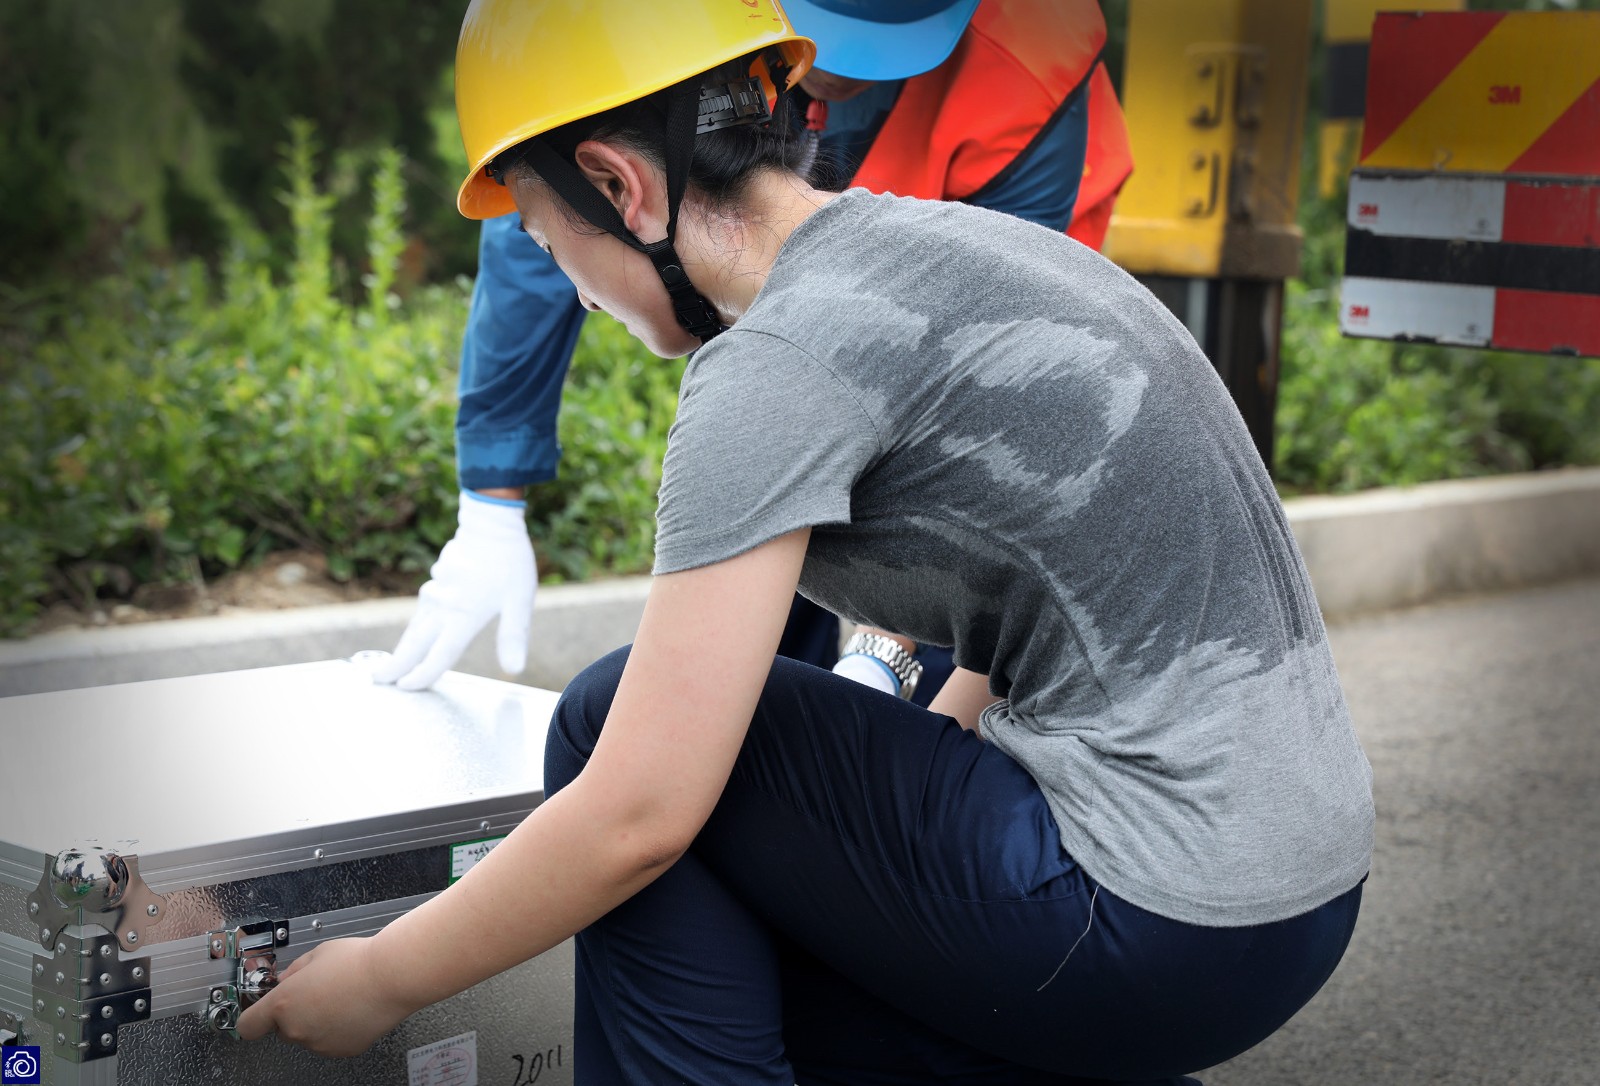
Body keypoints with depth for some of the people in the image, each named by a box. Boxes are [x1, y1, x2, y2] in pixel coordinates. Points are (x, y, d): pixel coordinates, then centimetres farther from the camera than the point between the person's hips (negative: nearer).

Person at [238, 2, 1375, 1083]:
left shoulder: (778, 360, -16)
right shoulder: (946, 245, 11)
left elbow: (638, 814, -16)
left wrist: (378, 980, -2)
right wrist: (868, 817, 23)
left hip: (1163, 925, -9)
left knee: (607, 725, -1)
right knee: (739, 984, 21)